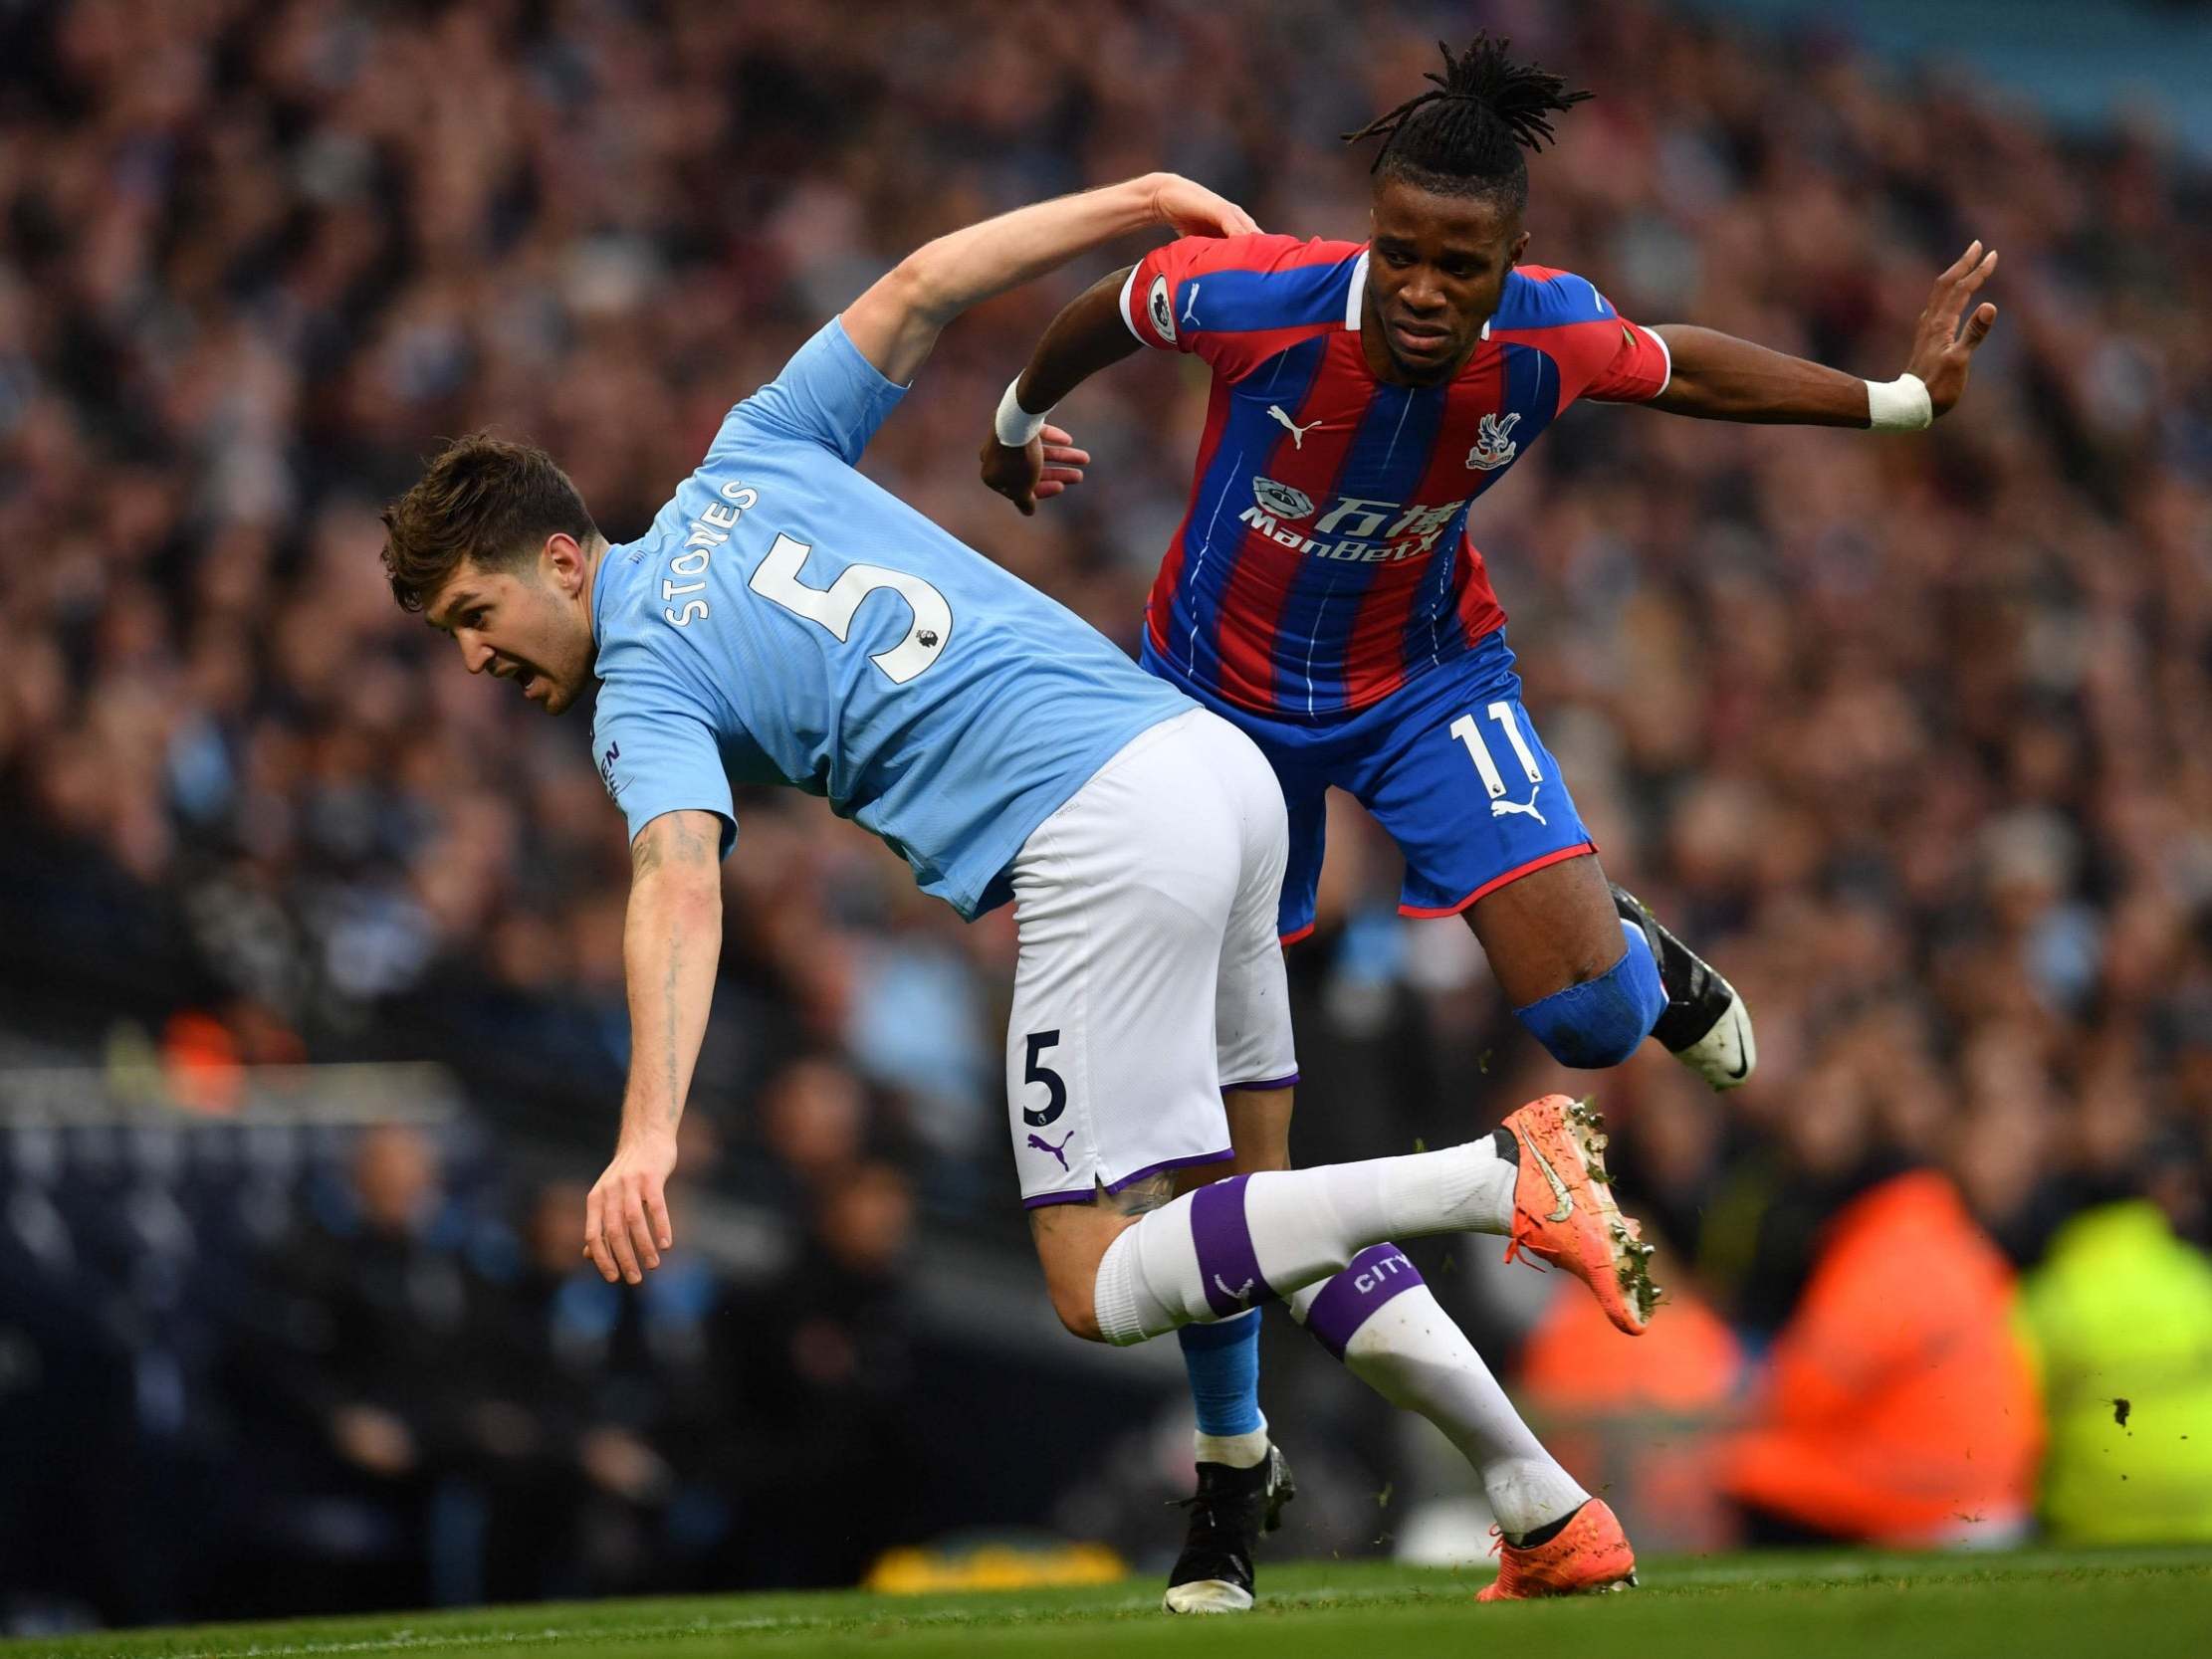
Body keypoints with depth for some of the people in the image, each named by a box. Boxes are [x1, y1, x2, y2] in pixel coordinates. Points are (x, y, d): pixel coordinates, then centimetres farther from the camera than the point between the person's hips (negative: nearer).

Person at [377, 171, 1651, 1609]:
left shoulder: (646, 692, -1)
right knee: (1246, 1195, 18)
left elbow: (681, 888, -19)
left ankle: (1498, 1177, -22)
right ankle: (1554, 1511, 7)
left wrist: (650, 1135, -31)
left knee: (1106, 1290, -5)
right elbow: (925, 285, 19)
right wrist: (1145, 199, 28)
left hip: (1103, 832, -8)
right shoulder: (745, 463, 20)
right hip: (1218, 755, 8)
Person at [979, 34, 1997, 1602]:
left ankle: (1632, 945, 22)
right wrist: (1019, 425, 13)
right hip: (1223, 694, -1)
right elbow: (1110, 307, -6)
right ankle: (1229, 1449, 20)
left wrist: (1902, 397, 0)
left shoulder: (1551, 337, -24)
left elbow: (1683, 367, 1)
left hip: (1428, 678, 1)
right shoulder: (1252, 296, -30)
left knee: (1587, 1012, -20)